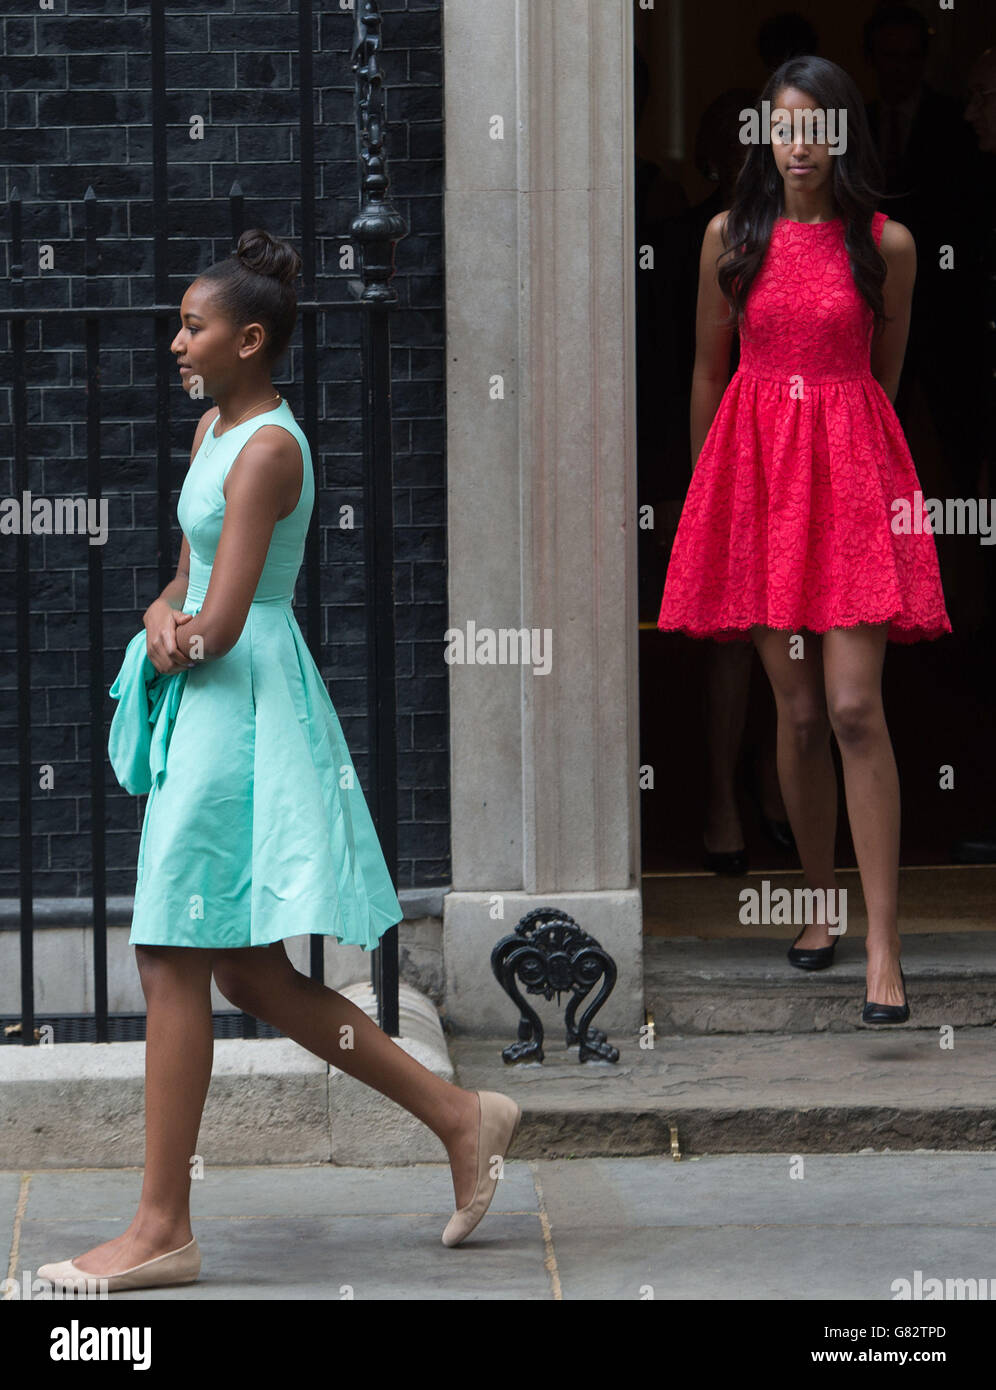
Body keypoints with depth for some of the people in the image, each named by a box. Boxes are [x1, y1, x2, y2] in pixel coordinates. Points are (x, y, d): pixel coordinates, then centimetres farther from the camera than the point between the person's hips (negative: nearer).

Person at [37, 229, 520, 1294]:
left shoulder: (267, 449, -16)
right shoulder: (214, 430, 14)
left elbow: (219, 627, -21)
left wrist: (182, 637, 0)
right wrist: (163, 616, -2)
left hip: (241, 704, -10)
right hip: (210, 703, 10)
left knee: (174, 963, -6)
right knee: (245, 972, 12)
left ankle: (162, 1229, 0)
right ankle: (459, 1116, 17)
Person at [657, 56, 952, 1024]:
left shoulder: (886, 246, 0)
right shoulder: (731, 236, 5)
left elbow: (884, 375, 12)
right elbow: (708, 371, 13)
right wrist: (702, 493, 16)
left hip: (853, 470, -2)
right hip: (753, 470, 2)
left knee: (855, 709, -11)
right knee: (796, 713, 5)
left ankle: (882, 946, -11)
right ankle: (819, 906, 22)